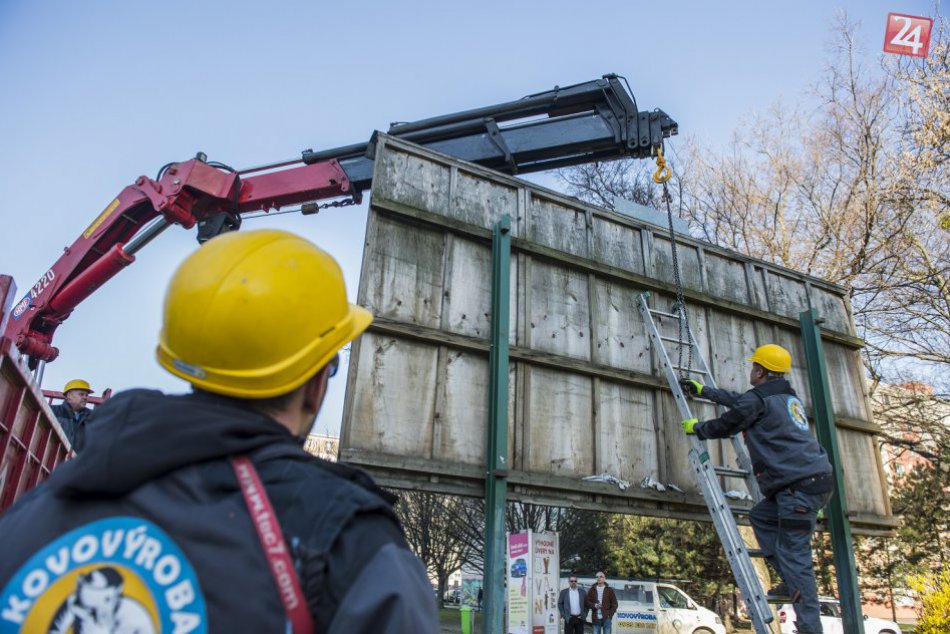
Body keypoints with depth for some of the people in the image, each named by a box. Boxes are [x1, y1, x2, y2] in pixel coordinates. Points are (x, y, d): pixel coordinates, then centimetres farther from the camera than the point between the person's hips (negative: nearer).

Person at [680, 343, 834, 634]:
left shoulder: (757, 399, -7)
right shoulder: (788, 396, 22)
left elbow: (725, 426, 5)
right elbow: (738, 400, 33)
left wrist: (696, 428, 24)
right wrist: (702, 390, 42)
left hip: (800, 485, -10)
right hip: (817, 479, 10)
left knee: (794, 554, -8)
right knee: (761, 516, 21)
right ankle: (793, 582, 16)